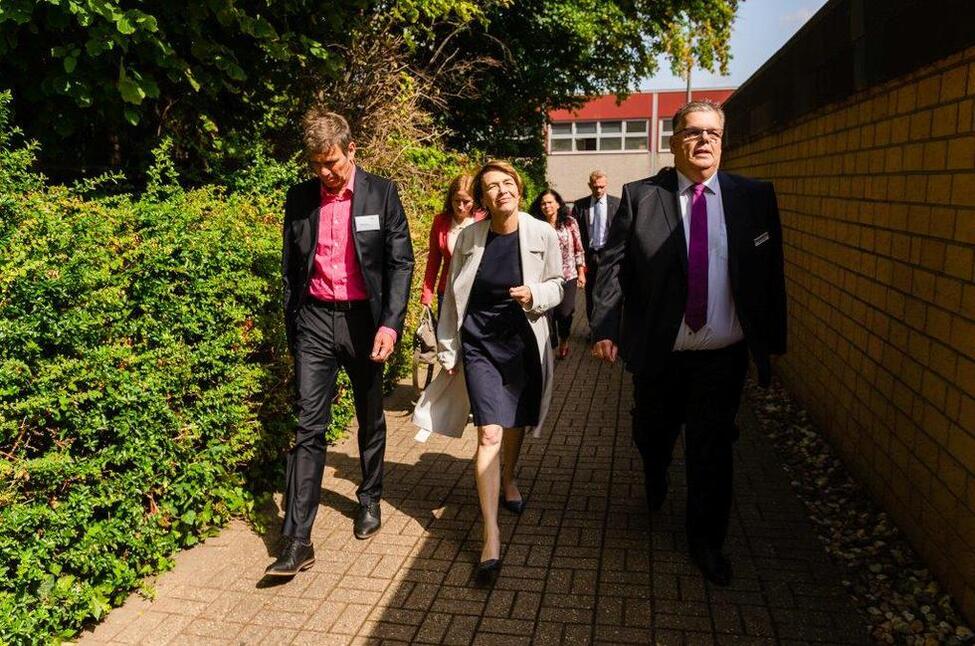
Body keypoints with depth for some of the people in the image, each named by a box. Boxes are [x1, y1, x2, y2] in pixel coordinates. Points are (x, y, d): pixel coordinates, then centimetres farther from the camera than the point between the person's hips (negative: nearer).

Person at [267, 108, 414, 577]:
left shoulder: (381, 193, -3)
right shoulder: (300, 198, 4)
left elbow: (401, 262, -5)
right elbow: (290, 267, 11)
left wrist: (391, 323, -15)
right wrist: (291, 328, 11)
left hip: (364, 319, -1)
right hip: (314, 319, 1)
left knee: (370, 420, 14)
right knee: (309, 426, -4)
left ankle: (369, 499, 36)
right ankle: (297, 539, -1)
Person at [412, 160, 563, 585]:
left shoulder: (542, 234, -6)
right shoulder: (468, 238, -5)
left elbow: (557, 285, 5)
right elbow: (453, 297, 4)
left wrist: (536, 295, -18)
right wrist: (447, 350, 8)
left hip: (524, 342, 2)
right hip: (479, 344, -1)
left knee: (516, 423, 19)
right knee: (490, 433, -10)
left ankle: (508, 480, 52)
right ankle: (491, 538, -4)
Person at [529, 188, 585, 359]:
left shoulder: (570, 222, -1)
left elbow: (579, 250, 4)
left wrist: (581, 273, 2)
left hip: (568, 276, 0)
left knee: (565, 312, 4)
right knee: (547, 313, -4)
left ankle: (563, 342, 32)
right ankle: (550, 343, 19)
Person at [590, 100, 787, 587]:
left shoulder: (754, 197, 0)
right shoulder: (640, 197, -4)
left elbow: (770, 271, 2)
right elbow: (613, 265, -7)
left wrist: (772, 340, 1)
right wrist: (605, 328, -16)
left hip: (724, 355, 0)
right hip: (658, 351, 0)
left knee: (713, 450, 7)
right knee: (652, 436, 19)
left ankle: (706, 542, 28)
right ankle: (655, 485, 54)